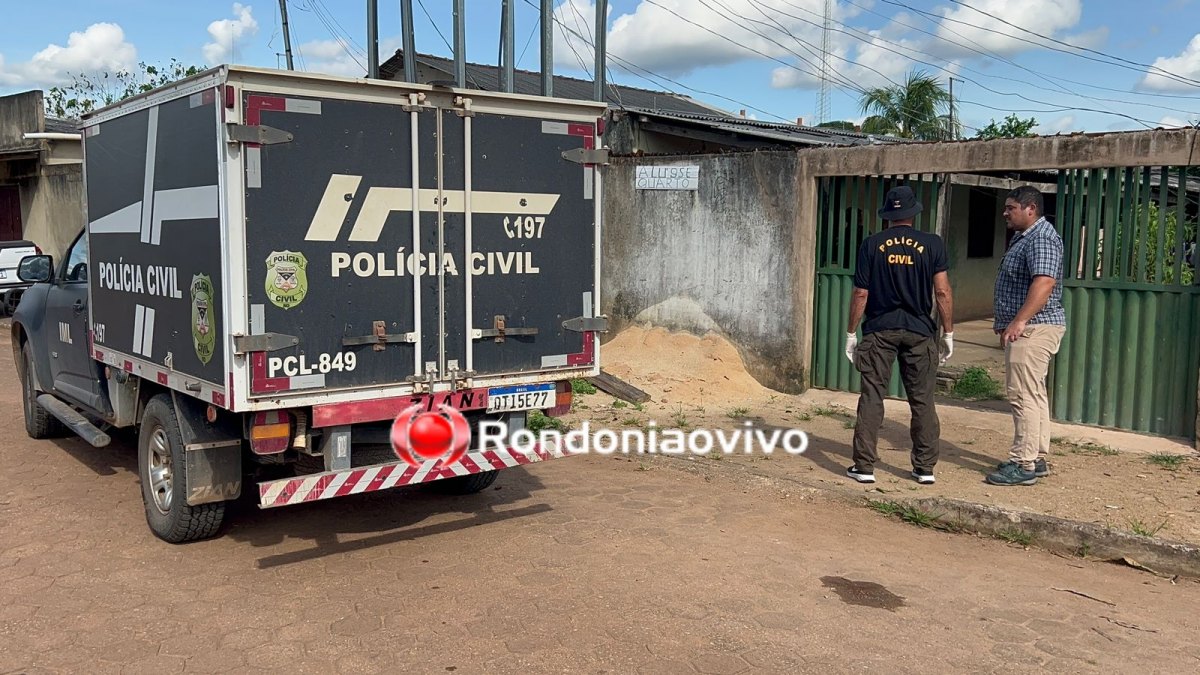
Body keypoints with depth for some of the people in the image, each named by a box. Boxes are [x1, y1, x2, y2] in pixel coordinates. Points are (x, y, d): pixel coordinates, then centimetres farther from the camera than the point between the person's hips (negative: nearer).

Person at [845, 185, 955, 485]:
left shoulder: (871, 245, 0)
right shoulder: (932, 244, 0)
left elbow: (860, 294, -1)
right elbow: (942, 292, -2)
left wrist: (851, 333, 7)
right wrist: (948, 334, 6)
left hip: (879, 331, 0)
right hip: (920, 331, 1)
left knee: (871, 397, 3)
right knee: (922, 401, 9)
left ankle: (864, 466, 3)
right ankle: (925, 468, 15)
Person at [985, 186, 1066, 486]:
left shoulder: (1041, 238, -16)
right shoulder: (1025, 237, 18)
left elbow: (1044, 282, -30)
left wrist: (1019, 321, -36)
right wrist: (1005, 319, 30)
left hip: (1033, 329, -11)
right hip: (1025, 327, 11)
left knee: (1023, 395, -11)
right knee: (1033, 395, 14)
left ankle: (1023, 465, -8)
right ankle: (1037, 459, 22)